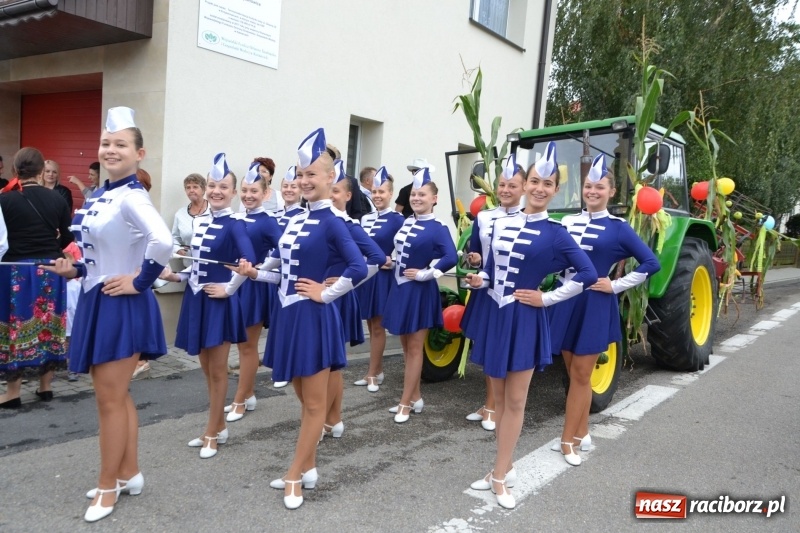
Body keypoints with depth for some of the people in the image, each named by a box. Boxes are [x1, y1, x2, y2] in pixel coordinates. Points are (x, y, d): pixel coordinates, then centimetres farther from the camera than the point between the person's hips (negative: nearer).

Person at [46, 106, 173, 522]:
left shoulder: (132, 197, -18)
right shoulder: (98, 196, 11)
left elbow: (162, 242, -36)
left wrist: (140, 281, -24)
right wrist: (75, 270, 4)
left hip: (121, 307, -9)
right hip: (96, 302, 10)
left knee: (110, 399, 2)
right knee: (114, 395, 17)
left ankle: (108, 485, 20)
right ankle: (129, 473, 32)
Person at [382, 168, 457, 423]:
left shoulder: (438, 228, -14)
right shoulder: (406, 222, 8)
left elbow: (451, 258, -26)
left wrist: (426, 274, -21)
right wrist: (392, 263, 6)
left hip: (419, 292, -8)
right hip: (400, 288, 8)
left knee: (414, 348, 2)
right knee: (406, 345, 14)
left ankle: (406, 403, 11)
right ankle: (415, 397, 26)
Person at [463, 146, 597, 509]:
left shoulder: (554, 233, -7)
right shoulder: (501, 225, 6)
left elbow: (588, 274, -8)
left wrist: (547, 298, -9)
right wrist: (479, 281, -7)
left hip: (524, 321, -5)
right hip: (494, 316, 5)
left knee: (515, 401, 4)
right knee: (498, 398, 12)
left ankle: (500, 475, 14)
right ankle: (505, 469, 25)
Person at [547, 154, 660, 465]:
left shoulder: (618, 228, -4)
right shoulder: (567, 222, 8)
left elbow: (651, 264, -6)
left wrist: (616, 286, -8)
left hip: (594, 306, -4)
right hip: (565, 301, 5)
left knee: (581, 374, 0)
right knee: (573, 372, 12)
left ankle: (569, 440, 8)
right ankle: (581, 434, 24)